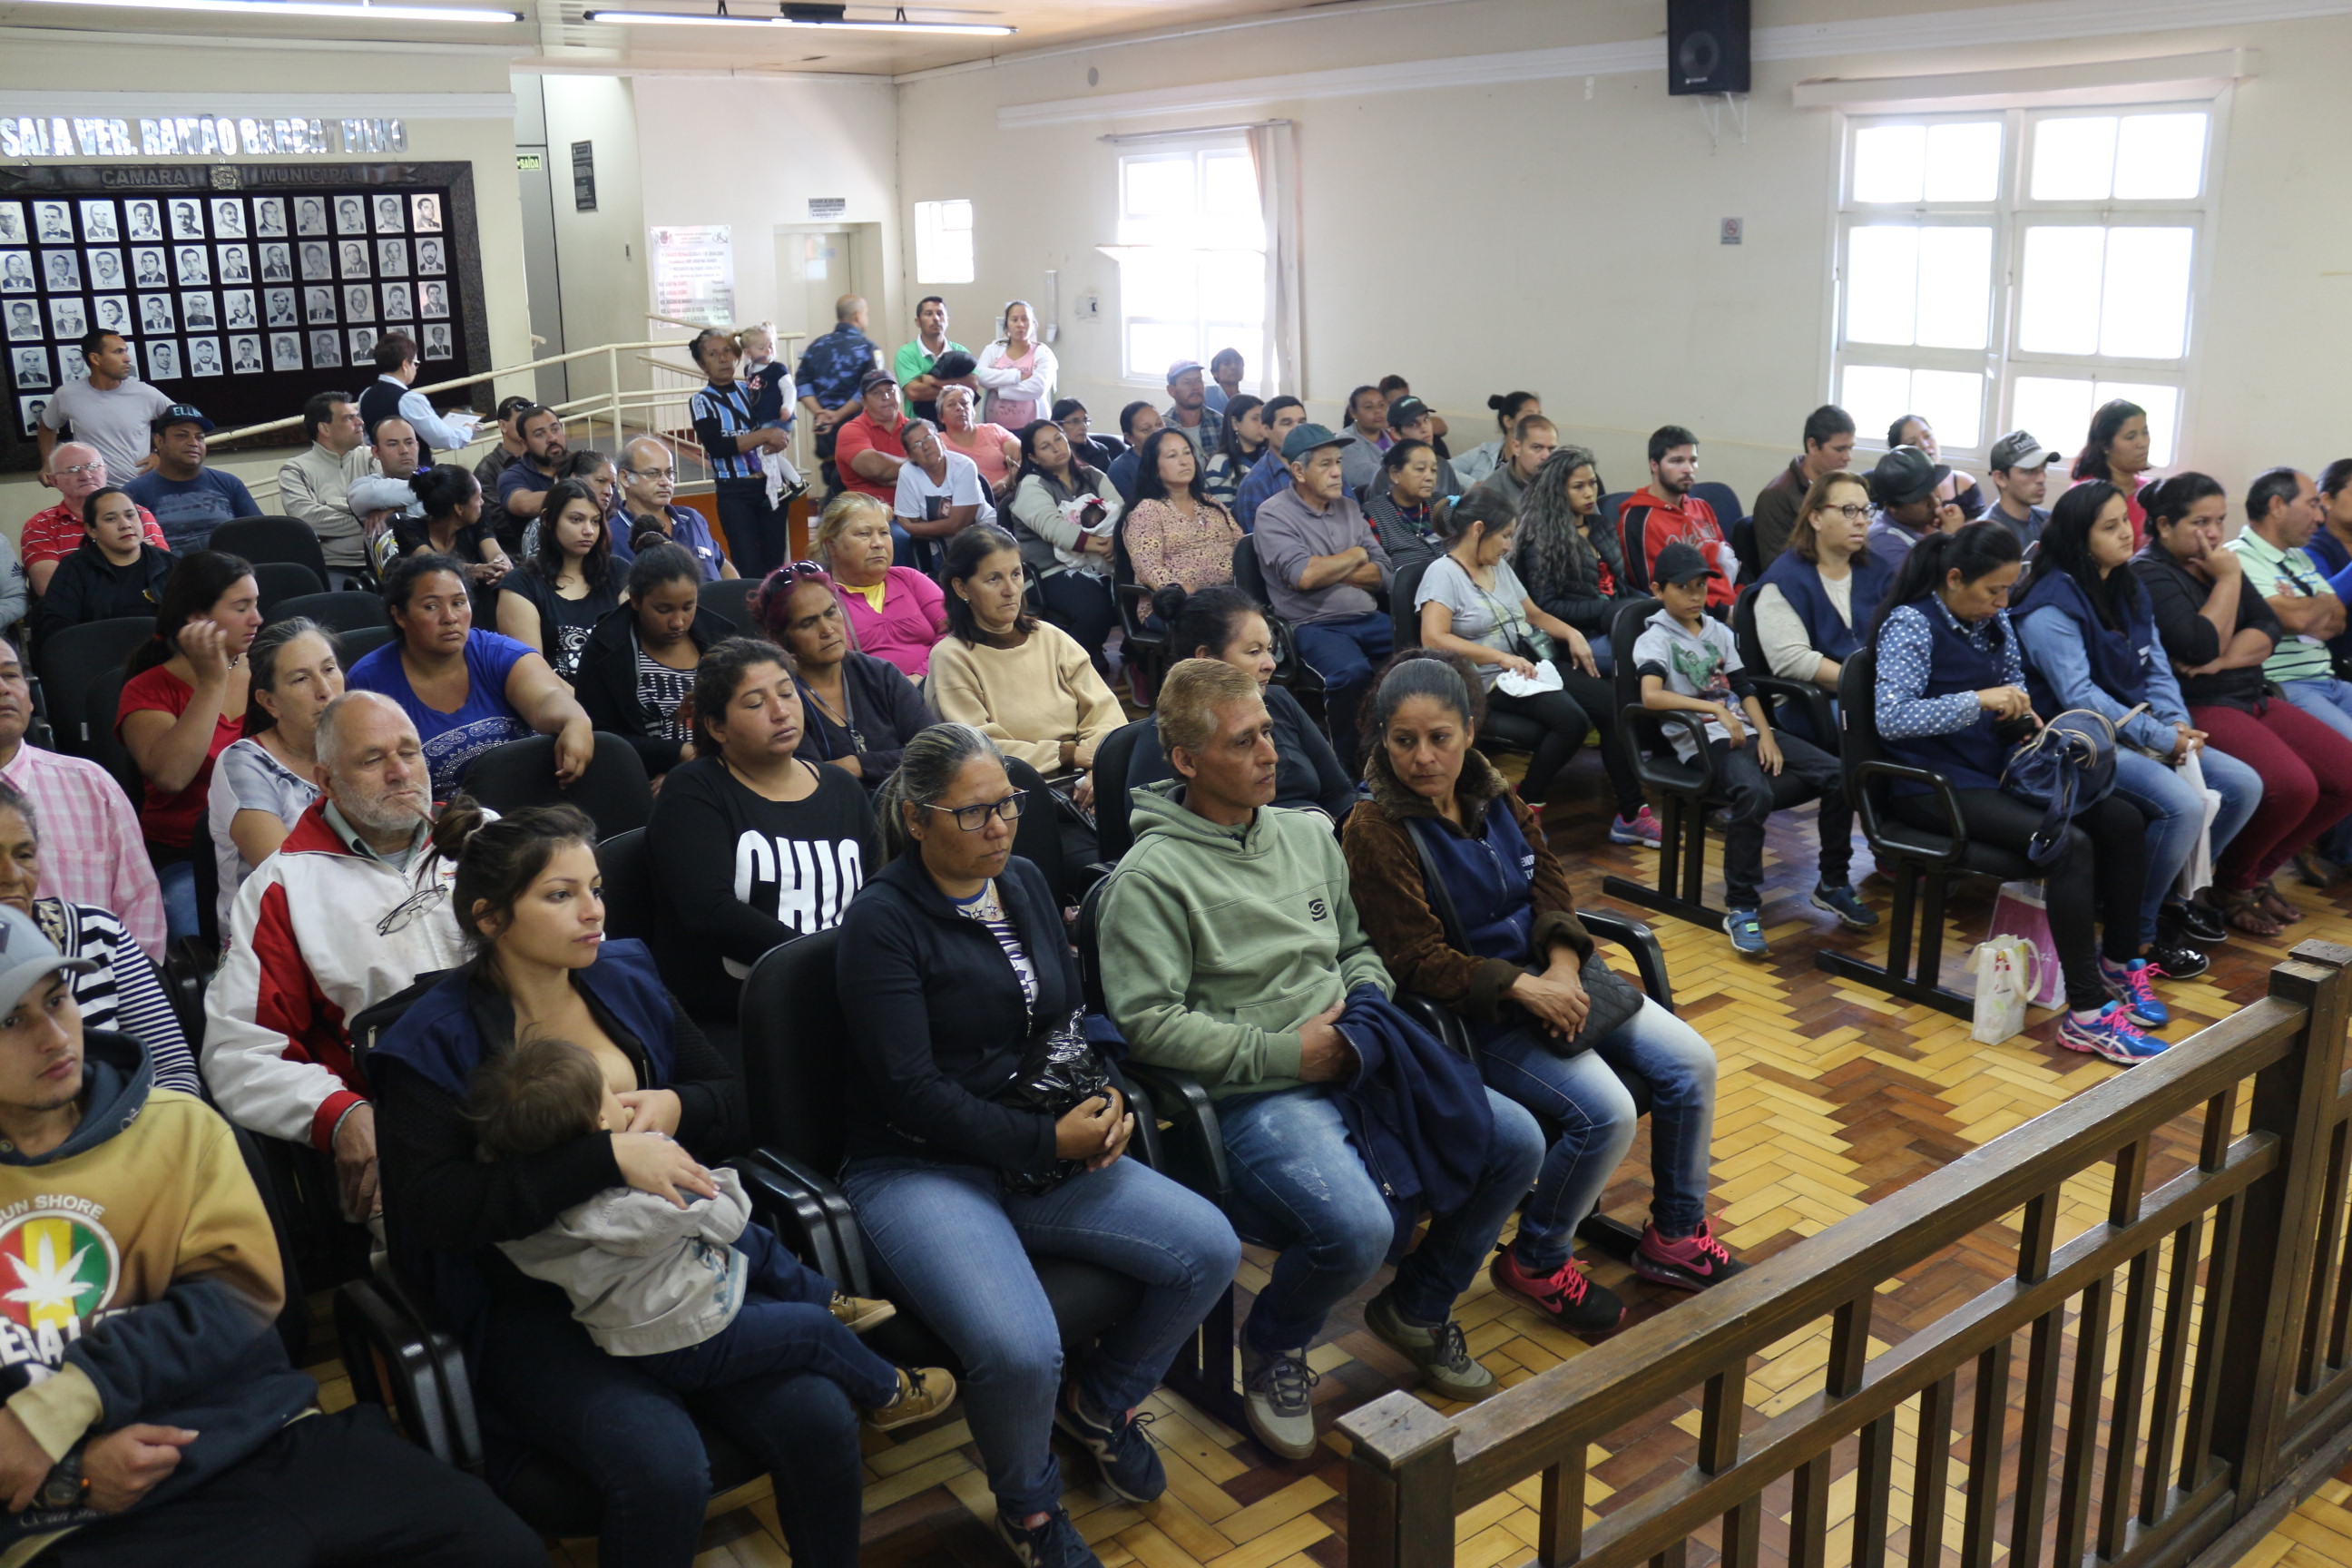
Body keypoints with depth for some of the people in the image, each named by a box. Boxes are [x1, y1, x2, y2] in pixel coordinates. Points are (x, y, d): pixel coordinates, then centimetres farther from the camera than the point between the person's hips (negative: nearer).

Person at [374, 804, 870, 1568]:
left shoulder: (626, 980, 8)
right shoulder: (435, 1041, -6)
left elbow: (737, 1103, 15)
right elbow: (436, 1207, -19)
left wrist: (675, 1106, -8)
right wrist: (608, 1156, -24)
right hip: (531, 1306, -4)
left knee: (819, 1418, -16)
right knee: (663, 1464, -28)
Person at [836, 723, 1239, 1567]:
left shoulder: (1026, 882, 10)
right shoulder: (883, 919, -11)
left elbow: (1070, 1016, 17)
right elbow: (911, 1090, -16)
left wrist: (1105, 1102, -4)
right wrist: (1048, 1141, -18)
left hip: (1042, 1154, 7)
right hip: (916, 1170, -7)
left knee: (1210, 1248, -11)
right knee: (1019, 1351, -30)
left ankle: (1098, 1400, 17)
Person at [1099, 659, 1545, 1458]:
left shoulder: (1308, 833, 13)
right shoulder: (1151, 876, -10)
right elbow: (1147, 1023, -16)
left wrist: (1368, 1006, 2)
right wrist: (1283, 1053, -15)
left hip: (1350, 1062, 7)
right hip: (1254, 1095, -7)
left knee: (1515, 1143, -3)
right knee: (1358, 1228, -30)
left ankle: (1418, 1308, 21)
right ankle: (1274, 1348, 5)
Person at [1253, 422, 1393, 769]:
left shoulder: (1348, 507, 16)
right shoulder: (1274, 515, -1)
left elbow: (1383, 575, 9)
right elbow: (1302, 576, -17)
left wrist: (1325, 572, -6)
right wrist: (1356, 556, -1)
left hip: (1369, 619, 6)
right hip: (1314, 624, -6)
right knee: (1353, 672, -35)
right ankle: (1347, 762, -15)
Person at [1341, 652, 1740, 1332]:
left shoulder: (1494, 796, 5)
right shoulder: (1375, 833, -17)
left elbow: (1550, 887, 8)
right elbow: (1418, 962, -19)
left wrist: (1564, 968, -11)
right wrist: (1525, 990, -24)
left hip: (1550, 976, 8)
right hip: (1470, 1012, -7)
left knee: (1691, 1061, -3)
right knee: (1605, 1110, -23)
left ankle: (1675, 1236, 17)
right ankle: (1536, 1262, 2)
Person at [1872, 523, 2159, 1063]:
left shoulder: (1995, 621, 9)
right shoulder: (1911, 624, -13)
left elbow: (2013, 687, 24)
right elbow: (1891, 718, -23)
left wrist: (2022, 717, 1)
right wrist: (1979, 700, -28)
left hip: (1993, 771, 8)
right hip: (1934, 786, -8)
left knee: (2123, 820, -6)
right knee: (2069, 845, -26)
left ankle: (2118, 964, 10)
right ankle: (2086, 1015, -23)